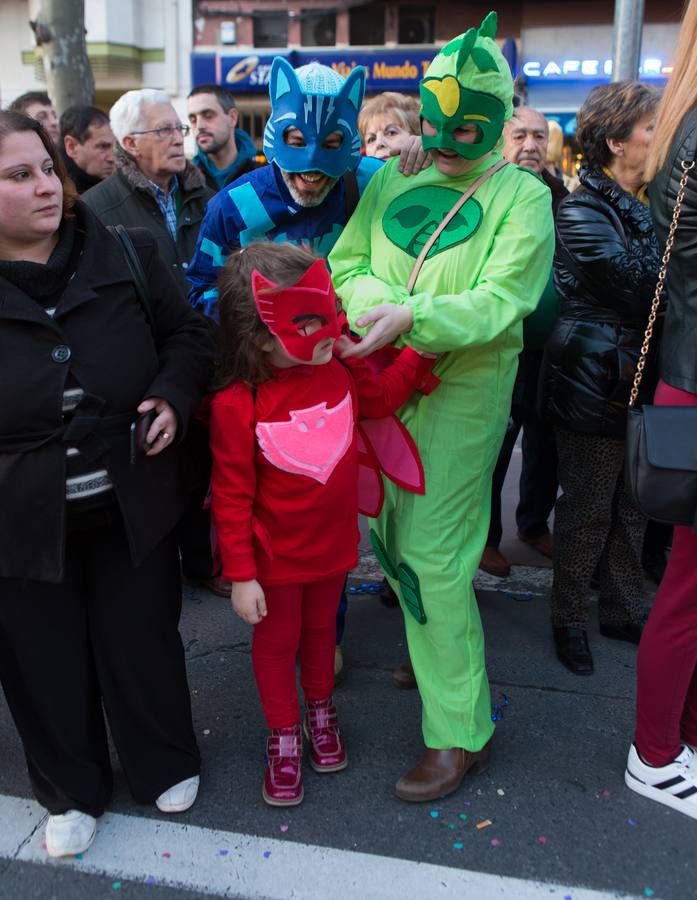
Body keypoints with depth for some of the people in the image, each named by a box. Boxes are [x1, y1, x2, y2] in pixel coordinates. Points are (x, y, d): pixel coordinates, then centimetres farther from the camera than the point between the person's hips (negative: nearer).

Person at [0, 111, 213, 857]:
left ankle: (166, 765, 44)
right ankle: (71, 791, 43)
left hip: (131, 500, 1)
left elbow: (186, 334, 5)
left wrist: (173, 397, -13)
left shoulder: (126, 255, -6)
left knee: (142, 638, 17)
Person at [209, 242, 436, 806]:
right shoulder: (237, 405, -26)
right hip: (275, 557, -4)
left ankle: (321, 711, 50)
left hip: (333, 544, 5)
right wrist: (241, 575, -16)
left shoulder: (339, 371, -10)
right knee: (277, 641, 16)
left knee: (320, 629, 25)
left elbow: (383, 398, 11)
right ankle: (284, 735, 39)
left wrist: (421, 349, -1)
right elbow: (231, 498, -20)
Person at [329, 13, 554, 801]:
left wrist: (413, 315, -29)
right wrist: (377, 303, -16)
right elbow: (346, 263, 6)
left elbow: (498, 303, -14)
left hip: (461, 390, -5)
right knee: (392, 540, 14)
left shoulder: (521, 195, -3)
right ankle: (434, 651, 40)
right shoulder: (393, 182, 10)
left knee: (433, 557, -6)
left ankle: (460, 730, 10)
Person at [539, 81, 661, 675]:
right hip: (596, 384, -8)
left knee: (632, 506, 16)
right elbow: (642, 288, -22)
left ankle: (623, 609, 32)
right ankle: (569, 618, 23)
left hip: (641, 380, 8)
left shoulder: (648, 205, 13)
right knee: (588, 509, 5)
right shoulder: (582, 213, -14)